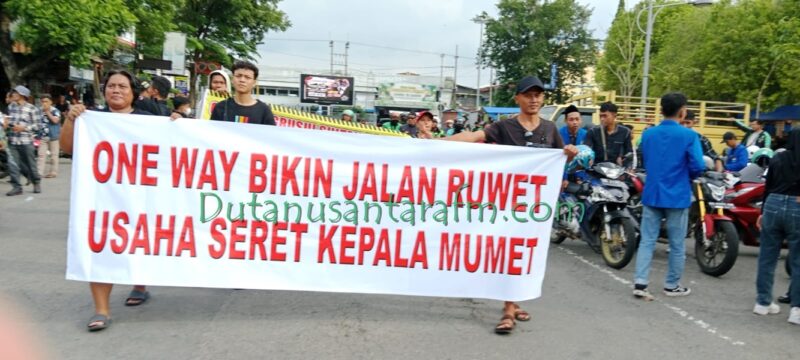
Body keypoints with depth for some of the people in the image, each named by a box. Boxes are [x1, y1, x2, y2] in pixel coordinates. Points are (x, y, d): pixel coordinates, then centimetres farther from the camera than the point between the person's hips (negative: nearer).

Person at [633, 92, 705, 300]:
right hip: (677, 196, -4)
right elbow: (697, 166, -13)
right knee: (677, 244, 9)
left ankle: (640, 283, -3)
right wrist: (688, 177, 7)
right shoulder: (688, 135, -9)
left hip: (652, 194, 4)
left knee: (647, 241, 5)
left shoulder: (648, 134, 6)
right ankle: (672, 286, 18)